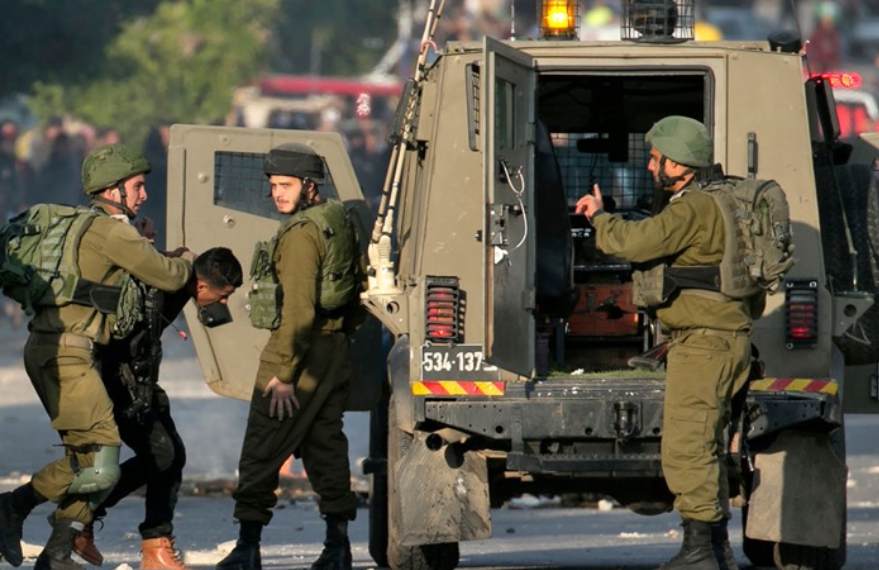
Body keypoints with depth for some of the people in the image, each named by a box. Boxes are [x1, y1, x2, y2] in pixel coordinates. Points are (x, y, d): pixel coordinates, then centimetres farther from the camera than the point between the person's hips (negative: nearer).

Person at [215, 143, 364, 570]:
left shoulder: (301, 232, -16)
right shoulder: (339, 222, 12)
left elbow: (298, 309, -22)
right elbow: (355, 288, 21)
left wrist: (282, 372, -22)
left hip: (301, 352, -9)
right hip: (336, 352, 9)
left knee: (260, 454, -4)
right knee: (325, 447, 12)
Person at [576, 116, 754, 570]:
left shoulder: (693, 209, -16)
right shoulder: (710, 204, 18)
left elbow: (635, 243, -24)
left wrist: (598, 216, -8)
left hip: (703, 342, -11)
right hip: (725, 341, 11)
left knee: (685, 447, -11)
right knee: (704, 448, 15)